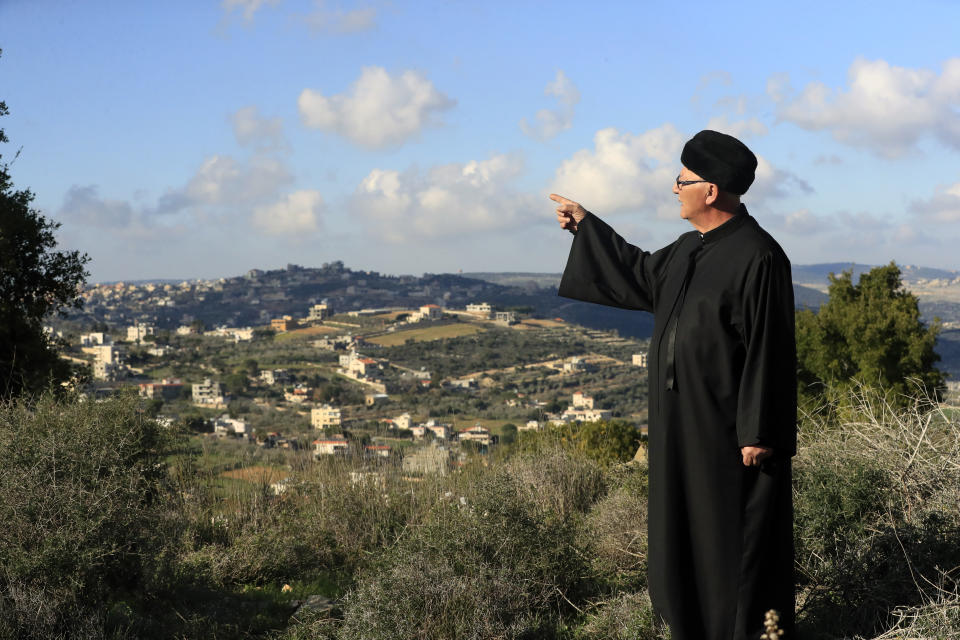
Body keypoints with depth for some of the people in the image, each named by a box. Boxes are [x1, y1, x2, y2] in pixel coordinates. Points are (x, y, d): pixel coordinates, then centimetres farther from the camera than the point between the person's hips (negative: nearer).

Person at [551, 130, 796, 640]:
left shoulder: (757, 258, -19)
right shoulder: (691, 249, 8)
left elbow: (769, 350, -21)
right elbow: (643, 275, 27)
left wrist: (759, 435, -21)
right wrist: (585, 225, 29)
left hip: (729, 432, -9)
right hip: (684, 425, 9)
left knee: (736, 537, 2)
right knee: (686, 532, 16)